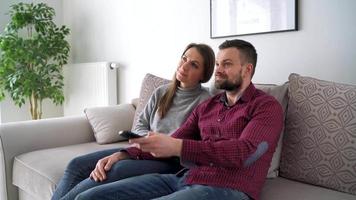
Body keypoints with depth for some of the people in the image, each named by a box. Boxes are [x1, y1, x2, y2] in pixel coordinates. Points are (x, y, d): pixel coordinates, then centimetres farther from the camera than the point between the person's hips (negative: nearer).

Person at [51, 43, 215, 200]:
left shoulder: (204, 101, -5)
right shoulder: (161, 92, 13)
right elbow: (140, 126, 12)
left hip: (171, 161, -6)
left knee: (117, 169, -34)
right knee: (77, 165, -8)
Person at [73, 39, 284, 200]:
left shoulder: (267, 107, 2)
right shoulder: (207, 106, 23)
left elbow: (244, 152, -16)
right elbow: (172, 143, 20)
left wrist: (178, 147, -27)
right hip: (184, 178, 7)